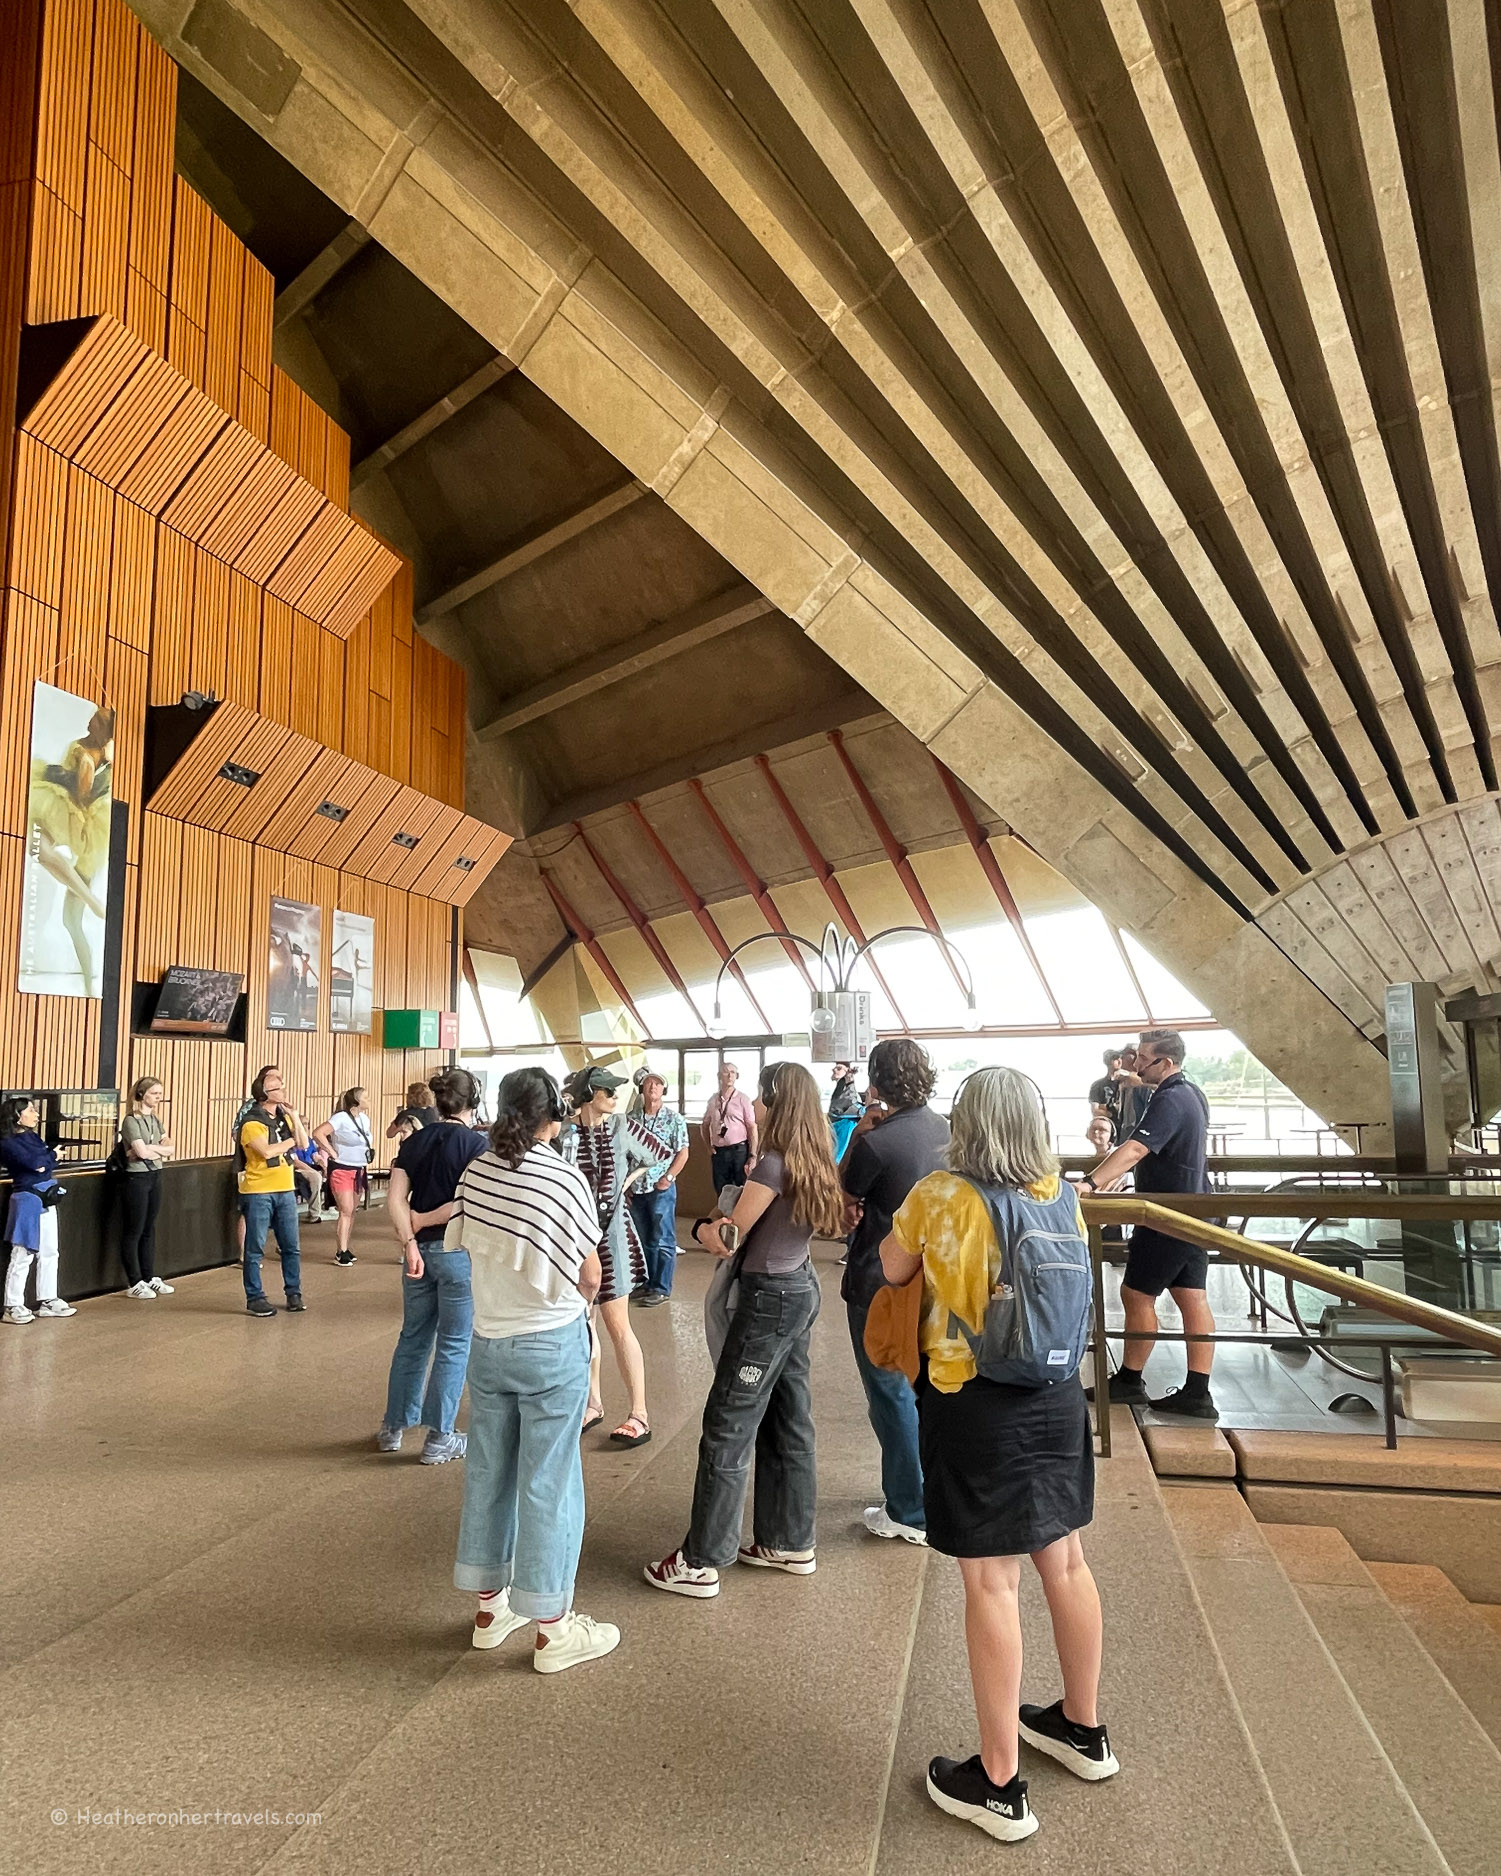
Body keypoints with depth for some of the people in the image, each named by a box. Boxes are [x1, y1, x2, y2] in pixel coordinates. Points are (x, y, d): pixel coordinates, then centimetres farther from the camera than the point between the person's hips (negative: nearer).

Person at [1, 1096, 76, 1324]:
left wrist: (42, 1162, -13)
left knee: (49, 1253, 12)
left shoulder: (33, 1137, 14)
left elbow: (51, 1163, 8)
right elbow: (35, 1163, -19)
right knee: (23, 1255, -6)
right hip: (28, 1200, -8)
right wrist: (51, 1156, -1)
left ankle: (47, 1300, 20)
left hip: (46, 1199, 8)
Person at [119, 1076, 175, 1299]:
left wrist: (149, 1148, -13)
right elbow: (142, 1151, -21)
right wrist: (161, 1150, -4)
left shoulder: (155, 1120, 11)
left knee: (149, 1230, 12)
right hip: (137, 1178, -7)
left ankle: (149, 1277, 20)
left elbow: (170, 1149, 2)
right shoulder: (131, 1120, -11)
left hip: (155, 1177, 7)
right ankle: (134, 1283, 6)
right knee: (133, 1231, 0)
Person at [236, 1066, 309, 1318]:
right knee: (255, 1248, 3)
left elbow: (304, 1144, 4)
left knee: (291, 1246, 8)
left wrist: (294, 1116, -5)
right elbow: (267, 1151, -23)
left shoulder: (283, 1116, 12)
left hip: (285, 1190, 6)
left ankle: (294, 1294, 18)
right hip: (258, 1192, -6)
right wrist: (291, 1139, -6)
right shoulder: (252, 1122, -10)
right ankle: (254, 1298, 12)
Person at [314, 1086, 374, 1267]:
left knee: (351, 1211, 11)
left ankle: (344, 1249, 19)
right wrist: (332, 1152, -20)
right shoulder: (341, 1118, -15)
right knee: (346, 1211, -10)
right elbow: (317, 1133, -25)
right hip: (342, 1169, -7)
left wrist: (371, 1151, 12)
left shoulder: (364, 1118, 9)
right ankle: (342, 1252, -6)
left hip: (359, 1171, 7)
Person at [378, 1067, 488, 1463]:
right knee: (453, 1345, 7)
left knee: (412, 1338, 19)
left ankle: (393, 1427, 29)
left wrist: (410, 1243, -10)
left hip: (419, 1250, 5)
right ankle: (439, 1438, 14)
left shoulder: (415, 1141, 5)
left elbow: (395, 1201, -4)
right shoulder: (476, 1144, -11)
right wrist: (424, 1220, -7)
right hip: (457, 1251, -5)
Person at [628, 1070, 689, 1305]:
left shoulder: (674, 1118, -4)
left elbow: (683, 1153, -5)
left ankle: (661, 1288, 11)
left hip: (661, 1188, -4)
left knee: (663, 1240, 2)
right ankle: (646, 1283, 26)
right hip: (636, 1188, 4)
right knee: (643, 1240, 14)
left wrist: (669, 1177, -14)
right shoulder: (631, 1118, 5)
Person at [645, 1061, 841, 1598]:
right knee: (788, 1422, 17)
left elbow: (726, 1240, -15)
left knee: (727, 1428, -1)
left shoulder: (774, 1163, -19)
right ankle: (791, 1542, 28)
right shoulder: (812, 1162, 6)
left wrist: (702, 1227, 3)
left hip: (769, 1299, -9)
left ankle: (701, 1562, 8)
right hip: (800, 1291, 9)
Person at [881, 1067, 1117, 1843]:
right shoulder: (1063, 1198, -2)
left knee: (991, 1585, 5)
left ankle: (999, 1783, 19)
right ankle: (1082, 1726, 40)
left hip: (976, 1407, -6)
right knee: (1065, 1562, 20)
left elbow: (893, 1270, -1)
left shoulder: (942, 1197, -18)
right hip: (1057, 1397, 6)